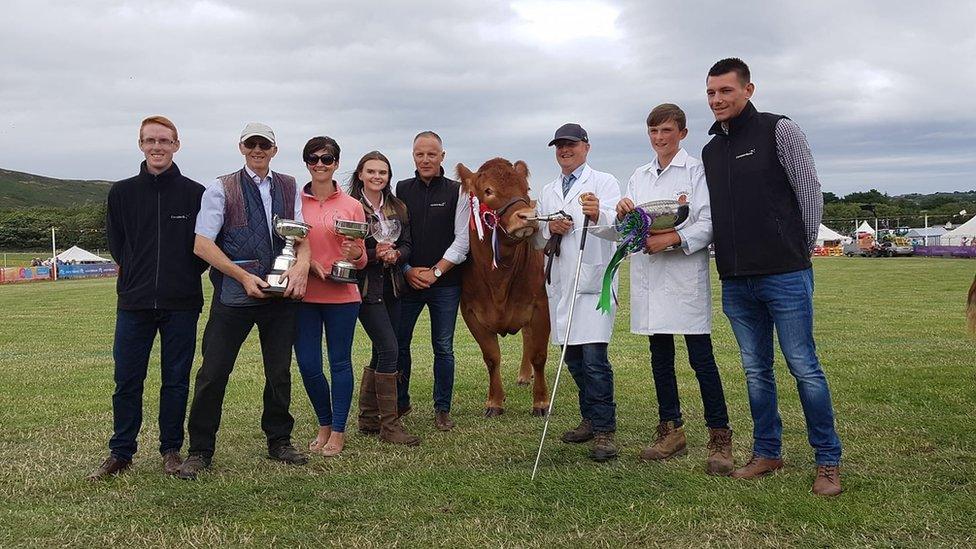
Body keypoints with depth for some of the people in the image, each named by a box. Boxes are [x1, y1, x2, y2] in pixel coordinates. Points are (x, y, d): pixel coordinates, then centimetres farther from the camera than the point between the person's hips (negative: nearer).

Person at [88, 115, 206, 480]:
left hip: (181, 303, -1)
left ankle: (171, 450, 18)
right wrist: (136, 276, 8)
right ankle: (121, 452, 17)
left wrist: (184, 276, 3)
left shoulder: (195, 193, 1)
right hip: (134, 302, 2)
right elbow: (115, 245, 13)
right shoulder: (121, 192, 7)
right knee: (127, 380, 5)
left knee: (176, 380, 6)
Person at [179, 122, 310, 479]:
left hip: (281, 294, 3)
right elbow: (202, 245, -6)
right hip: (234, 293, -3)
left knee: (280, 372, 12)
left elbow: (302, 236, 5)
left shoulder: (290, 188, 11)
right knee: (213, 373, -1)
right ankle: (200, 450, 12)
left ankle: (279, 441, 28)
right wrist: (243, 276, -15)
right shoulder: (221, 189, 1)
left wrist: (301, 265, -18)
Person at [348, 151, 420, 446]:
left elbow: (407, 245, 9)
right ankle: (390, 424, -4)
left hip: (392, 287, 7)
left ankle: (368, 419, 24)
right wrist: (374, 254, -21)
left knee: (381, 353, 11)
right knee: (389, 349, -12)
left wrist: (395, 254, -12)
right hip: (365, 287, -6)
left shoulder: (397, 208, 11)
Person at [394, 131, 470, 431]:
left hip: (445, 284, -1)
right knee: (398, 344, 5)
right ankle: (399, 403, 21)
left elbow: (462, 239, -2)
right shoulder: (400, 190, 6)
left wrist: (435, 271, -9)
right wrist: (408, 270, -7)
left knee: (443, 348, 4)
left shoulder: (457, 191, 2)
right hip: (407, 280, 2)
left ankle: (442, 409, 16)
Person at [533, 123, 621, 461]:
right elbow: (537, 239, 21)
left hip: (593, 281, -6)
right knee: (573, 358, 11)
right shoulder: (548, 192, 20)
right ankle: (590, 420, 25)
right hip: (560, 284, 6)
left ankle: (604, 432, -5)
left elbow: (617, 222, -16)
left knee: (595, 359, -12)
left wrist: (598, 214, -39)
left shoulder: (604, 182, 1)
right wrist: (550, 229, -2)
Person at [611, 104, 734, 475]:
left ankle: (719, 438, 2)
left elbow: (708, 224, -10)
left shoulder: (696, 171, -1)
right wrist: (622, 214, -6)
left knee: (701, 358, -6)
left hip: (686, 274, -6)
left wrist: (673, 239, -24)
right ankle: (671, 432, 22)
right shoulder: (639, 177, 17)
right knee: (660, 357, 11)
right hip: (649, 276, 6)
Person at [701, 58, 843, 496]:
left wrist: (798, 255, 0)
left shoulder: (779, 131, -2)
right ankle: (767, 453, 23)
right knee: (755, 371, 11)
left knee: (804, 367, -2)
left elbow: (810, 194, -2)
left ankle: (828, 461, 8)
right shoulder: (711, 150, 15)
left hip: (785, 277, -5)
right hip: (736, 282, 6)